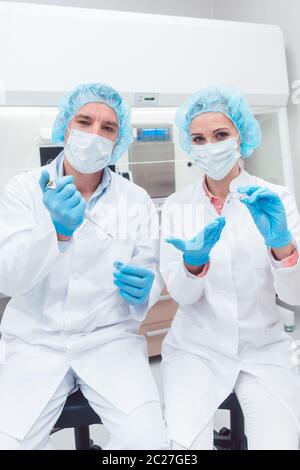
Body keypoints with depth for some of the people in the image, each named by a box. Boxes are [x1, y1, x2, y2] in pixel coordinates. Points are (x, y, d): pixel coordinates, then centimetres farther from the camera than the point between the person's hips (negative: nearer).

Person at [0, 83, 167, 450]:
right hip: (35, 341, 0)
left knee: (146, 439, -18)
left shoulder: (136, 199, 0)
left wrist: (142, 291, -20)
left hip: (109, 339, 1)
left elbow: (150, 276, 5)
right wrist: (57, 229, -31)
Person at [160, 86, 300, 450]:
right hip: (195, 347, 0)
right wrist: (194, 261, -31)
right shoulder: (177, 206, -3)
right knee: (185, 445, -17)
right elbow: (180, 293, -8)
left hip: (265, 350, 1)